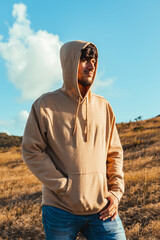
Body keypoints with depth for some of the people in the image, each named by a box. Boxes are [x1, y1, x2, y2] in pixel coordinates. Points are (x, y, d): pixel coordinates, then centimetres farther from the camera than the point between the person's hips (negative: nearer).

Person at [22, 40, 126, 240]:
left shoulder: (103, 106, 10)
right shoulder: (45, 105, 0)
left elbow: (114, 152, 14)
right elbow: (31, 151, -4)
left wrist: (116, 191, 2)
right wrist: (64, 188, -11)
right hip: (60, 210, -2)